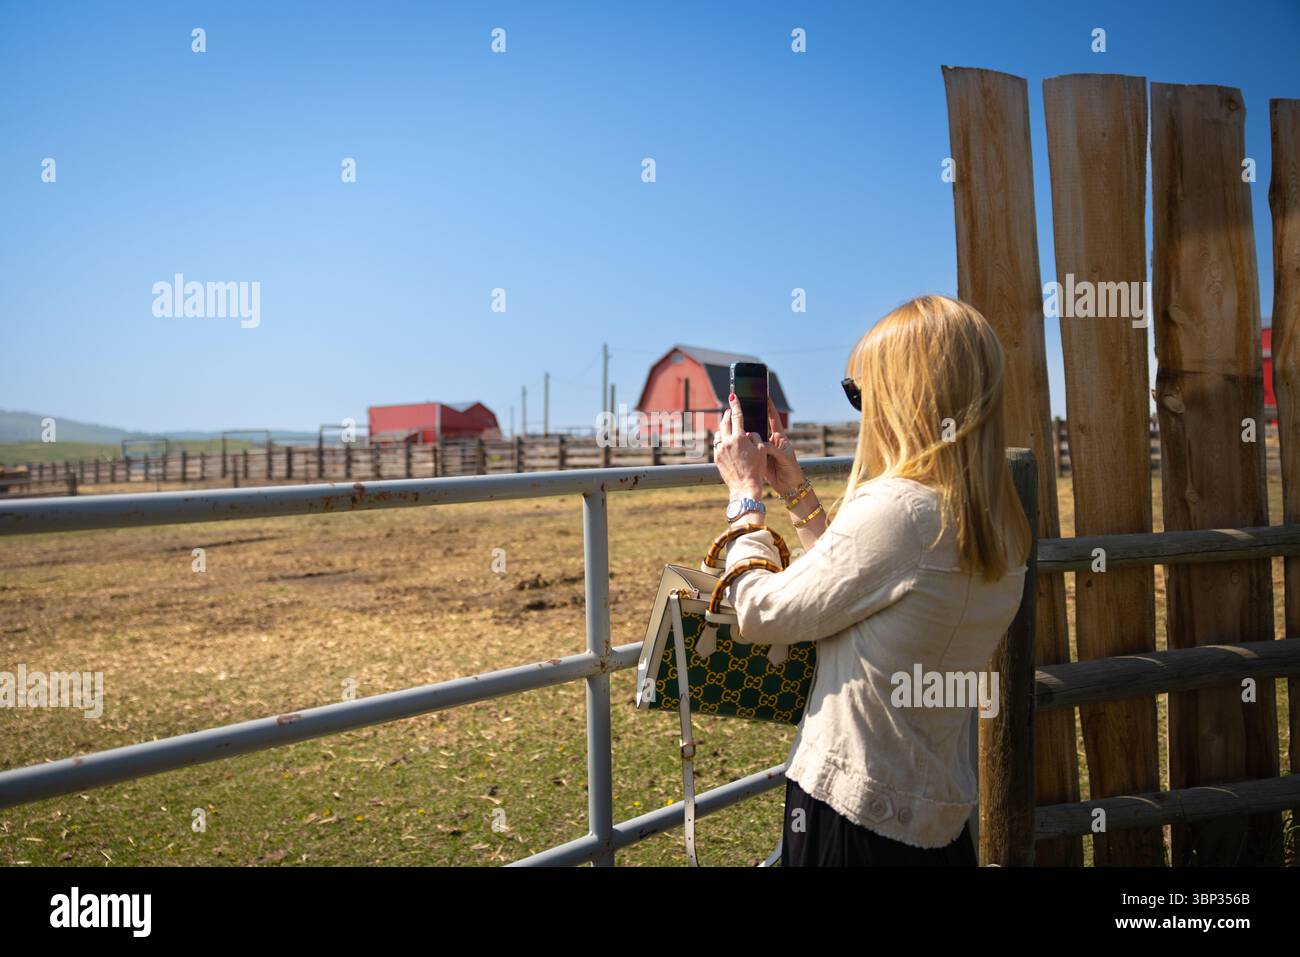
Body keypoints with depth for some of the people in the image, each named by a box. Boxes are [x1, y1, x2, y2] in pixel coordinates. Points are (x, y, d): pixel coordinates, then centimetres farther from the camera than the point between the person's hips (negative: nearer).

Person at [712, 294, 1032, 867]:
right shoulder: (999, 527, 3)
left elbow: (760, 614, -16)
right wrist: (794, 489, 16)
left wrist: (745, 492, -3)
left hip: (854, 811, -8)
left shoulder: (896, 509, -24)